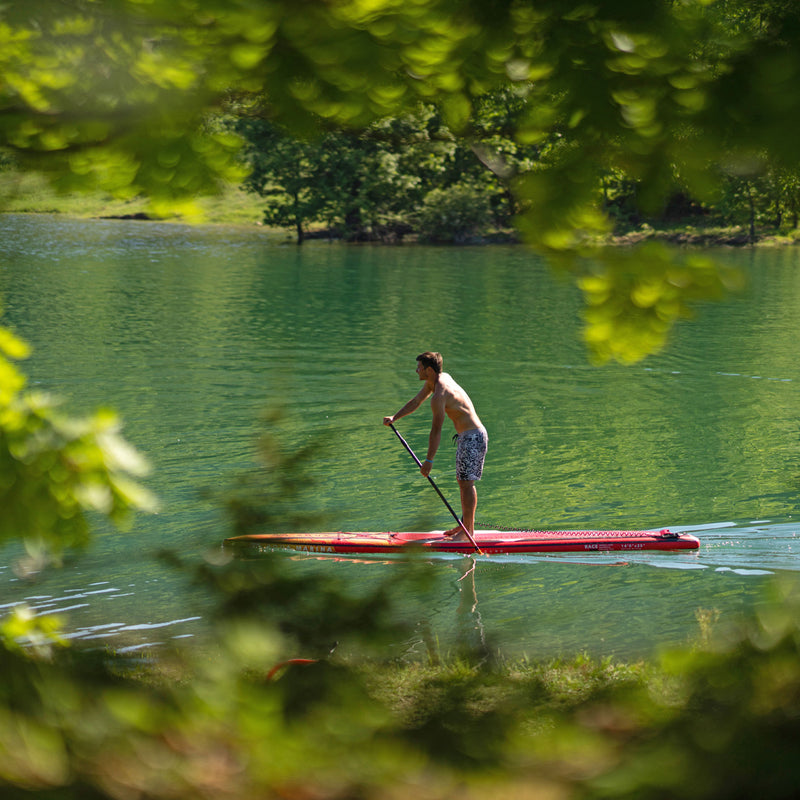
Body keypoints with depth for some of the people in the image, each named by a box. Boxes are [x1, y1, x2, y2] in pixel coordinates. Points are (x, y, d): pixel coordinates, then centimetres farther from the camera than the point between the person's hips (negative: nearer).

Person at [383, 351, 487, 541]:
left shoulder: (439, 395, -23)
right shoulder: (443, 377, 8)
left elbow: (436, 431, -22)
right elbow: (416, 402, 20)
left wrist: (429, 460, -19)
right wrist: (394, 418, 14)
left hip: (473, 438, -11)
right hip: (467, 436, 11)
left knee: (467, 483, -8)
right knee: (462, 481, 15)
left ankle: (468, 530, -5)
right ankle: (465, 524, 22)